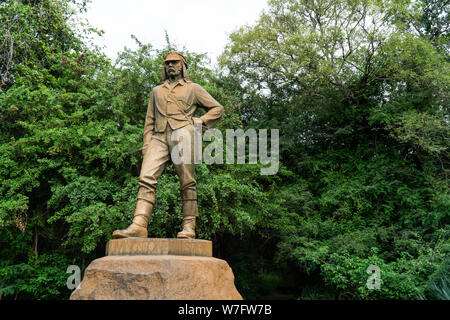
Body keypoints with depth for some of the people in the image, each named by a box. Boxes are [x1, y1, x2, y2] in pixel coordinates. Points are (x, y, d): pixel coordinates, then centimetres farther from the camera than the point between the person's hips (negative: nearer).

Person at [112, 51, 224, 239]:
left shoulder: (193, 88, 21)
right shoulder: (156, 91, 30)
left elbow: (217, 108, 20)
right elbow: (149, 121, 25)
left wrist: (200, 121, 5)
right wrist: (146, 145, 11)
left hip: (181, 133, -3)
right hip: (159, 137, 3)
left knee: (187, 181, -9)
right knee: (146, 178, -15)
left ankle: (188, 227, -6)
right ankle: (139, 226, -23)